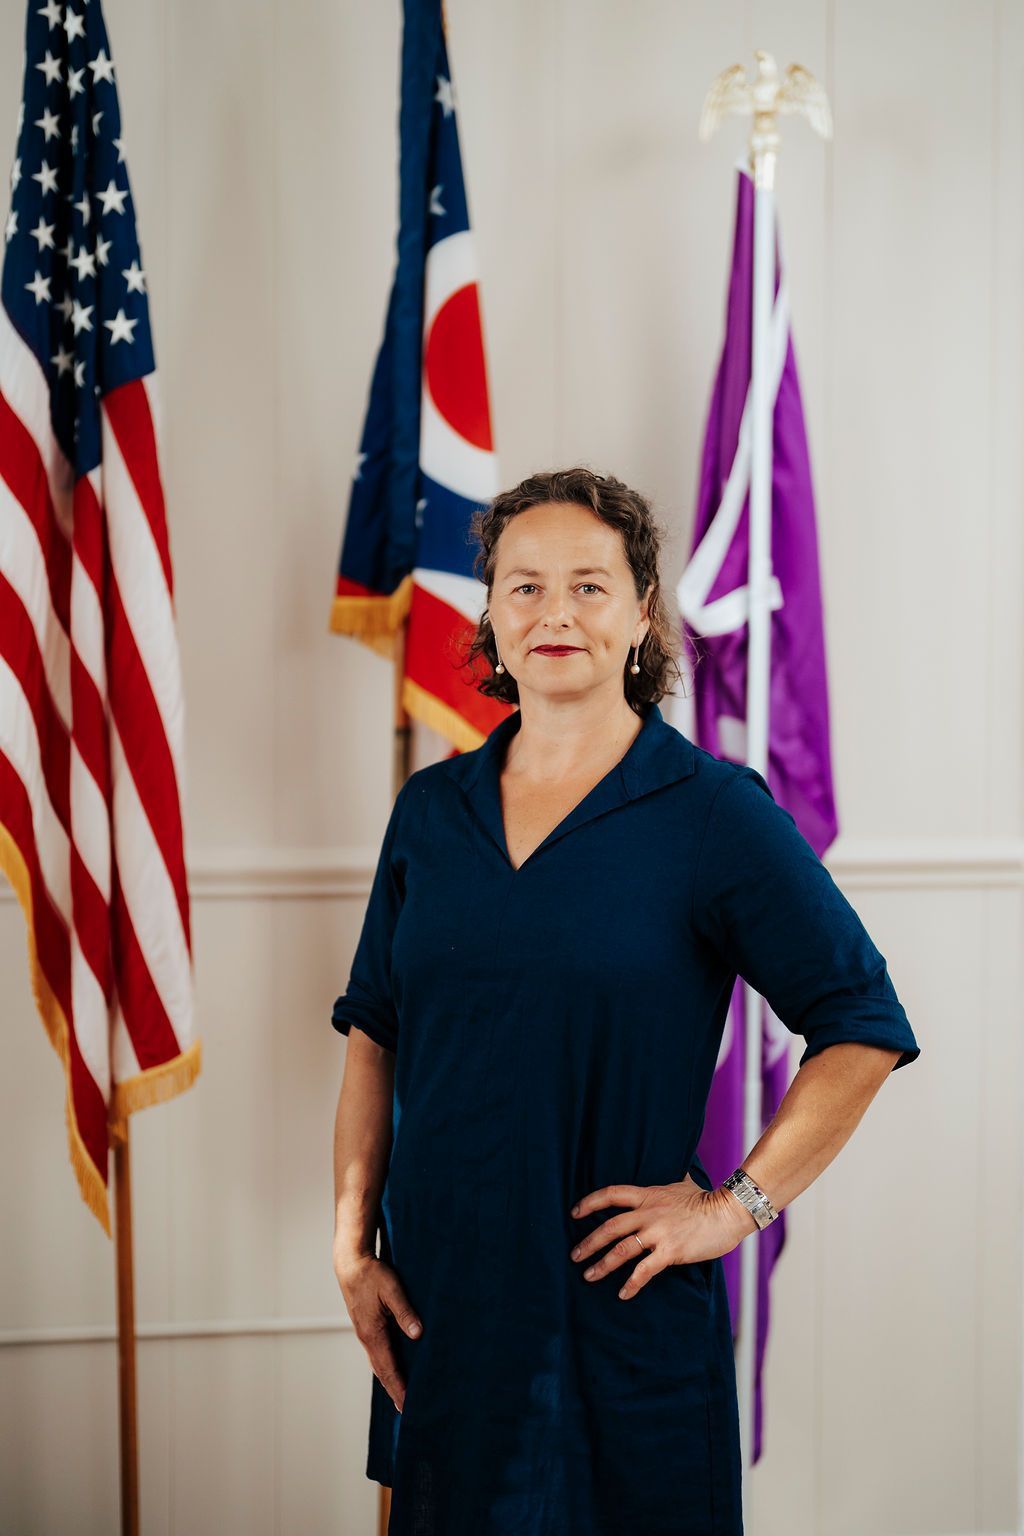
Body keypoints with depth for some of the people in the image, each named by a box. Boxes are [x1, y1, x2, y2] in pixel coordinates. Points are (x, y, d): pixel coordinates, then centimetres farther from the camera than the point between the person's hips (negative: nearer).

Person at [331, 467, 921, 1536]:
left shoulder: (714, 811, -8)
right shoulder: (431, 808, 5)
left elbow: (865, 1028, -6)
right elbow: (374, 1040, 10)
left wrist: (735, 1206, -10)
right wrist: (352, 1243, 3)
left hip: (620, 1311, -3)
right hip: (439, 1302, 4)